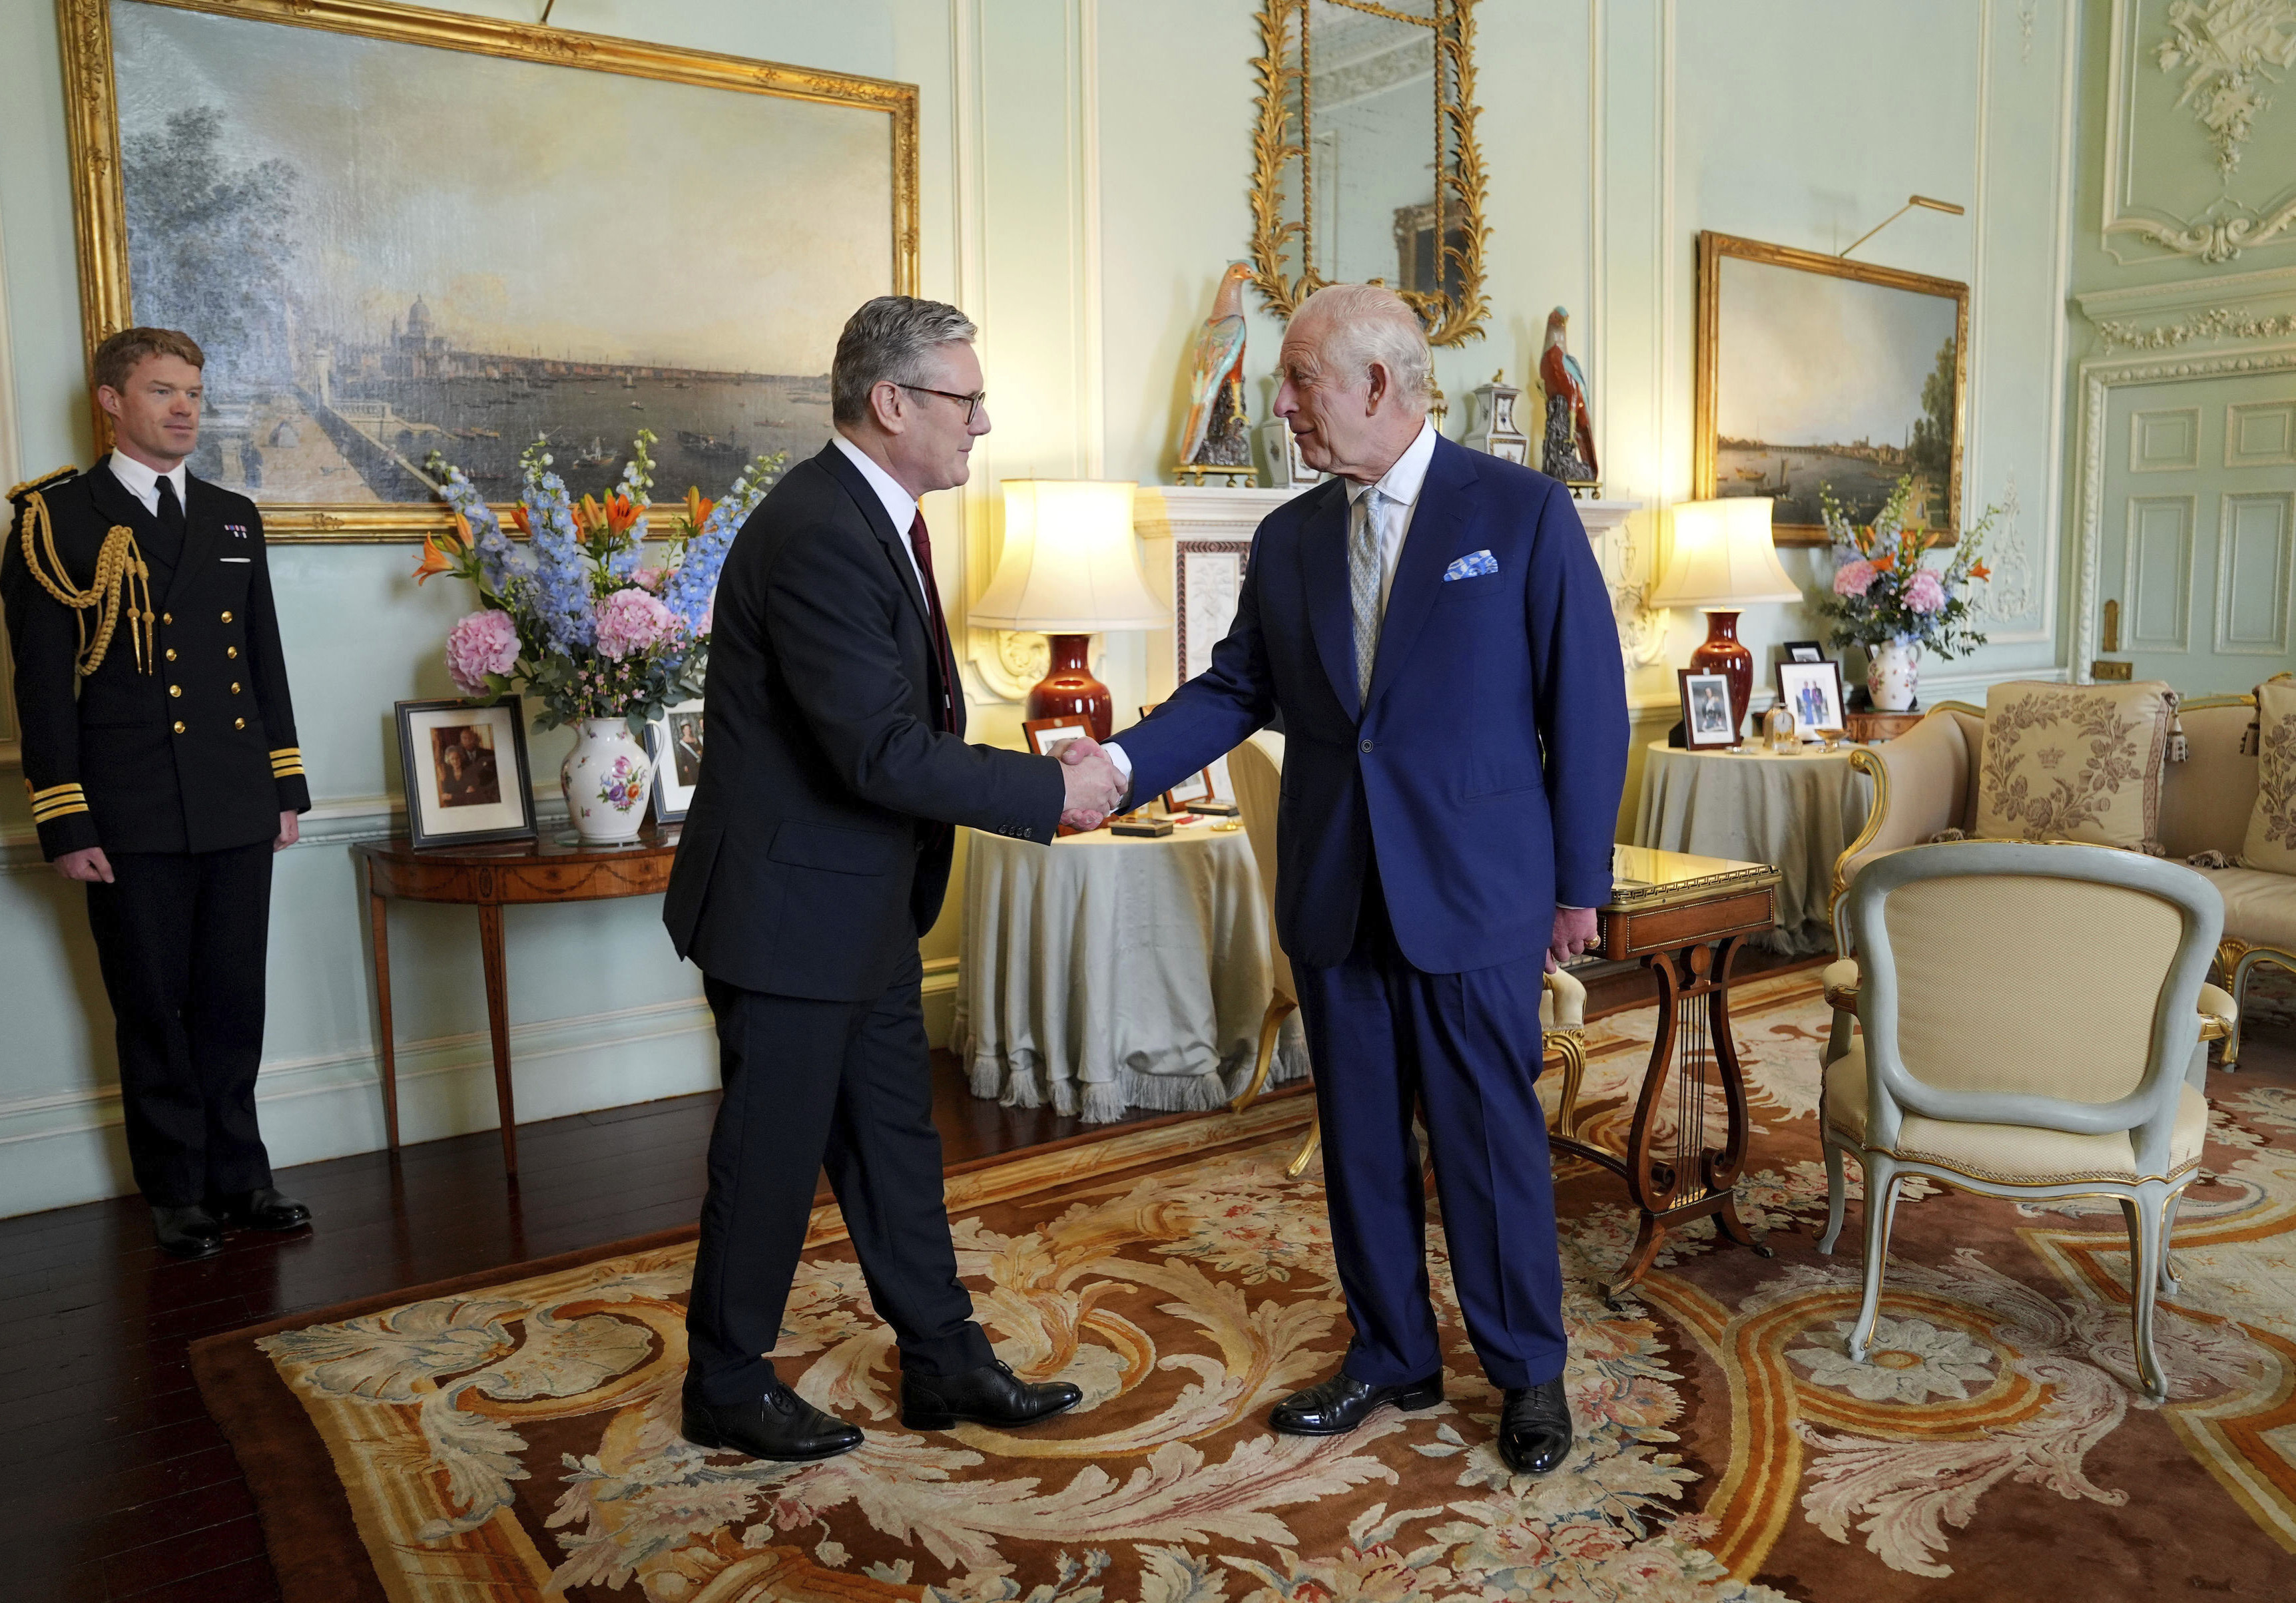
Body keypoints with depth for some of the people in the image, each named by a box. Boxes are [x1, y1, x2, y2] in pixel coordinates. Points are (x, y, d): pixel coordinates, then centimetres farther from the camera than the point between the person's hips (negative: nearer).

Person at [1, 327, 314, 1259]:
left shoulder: (233, 519, 14)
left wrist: (286, 787, 12)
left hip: (239, 813, 4)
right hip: (133, 821, -4)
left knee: (234, 1006, 10)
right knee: (153, 1014, 6)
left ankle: (238, 1178, 22)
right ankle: (178, 1195, 18)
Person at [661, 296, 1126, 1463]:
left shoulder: (876, 517, 8)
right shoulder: (817, 534, -24)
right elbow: (884, 752, -28)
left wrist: (1033, 774, 3)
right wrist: (1051, 792, -21)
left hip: (866, 902, 10)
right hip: (790, 903, -10)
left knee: (894, 1136, 17)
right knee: (774, 1149, 7)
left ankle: (944, 1364, 31)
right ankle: (727, 1388, 27)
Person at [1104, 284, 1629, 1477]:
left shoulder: (1524, 512, -5)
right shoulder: (1289, 540, 9)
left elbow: (1587, 703, -5)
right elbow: (1234, 689, 7)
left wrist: (1578, 884, -5)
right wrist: (1119, 763, -10)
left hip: (1473, 896, -4)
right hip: (1335, 897, 5)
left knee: (1491, 1139, 6)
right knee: (1361, 1141, 13)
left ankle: (1528, 1372, 28)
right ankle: (1392, 1357, 33)